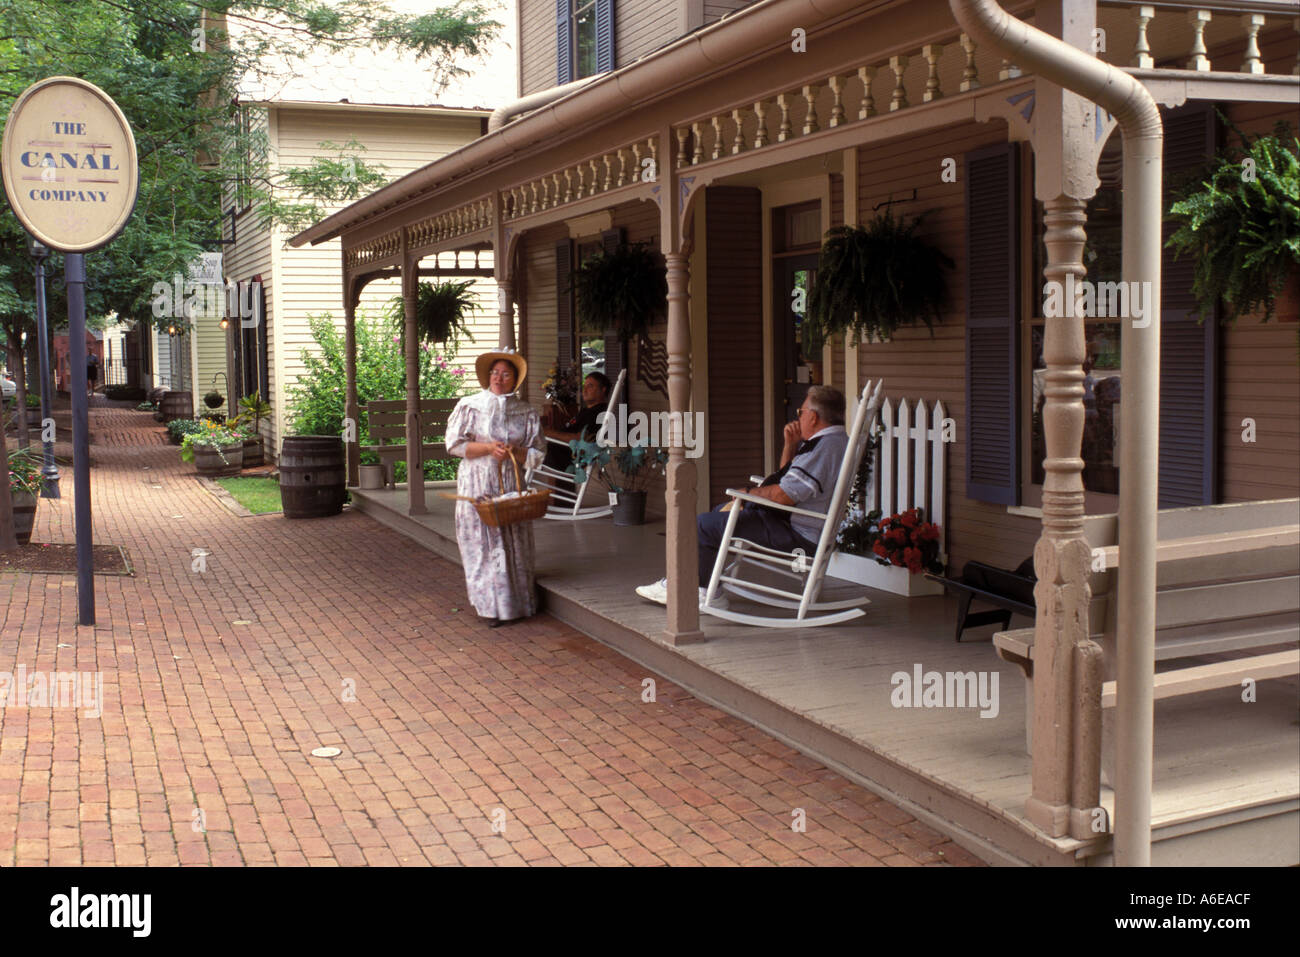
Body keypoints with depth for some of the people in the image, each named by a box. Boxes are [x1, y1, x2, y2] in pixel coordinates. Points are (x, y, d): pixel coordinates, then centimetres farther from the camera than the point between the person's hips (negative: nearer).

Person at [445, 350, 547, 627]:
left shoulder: (526, 412, 8)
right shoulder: (469, 406, 2)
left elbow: (537, 453, 7)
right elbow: (454, 443, -4)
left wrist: (513, 451, -12)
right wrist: (489, 448, -14)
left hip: (511, 484, 2)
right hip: (477, 483, -2)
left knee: (515, 543, 3)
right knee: (483, 544, -2)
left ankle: (518, 601, 16)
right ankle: (492, 606, 6)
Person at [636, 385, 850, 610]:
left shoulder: (826, 446, -21)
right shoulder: (833, 440, 14)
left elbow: (785, 495, -27)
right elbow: (788, 477, 23)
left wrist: (749, 493, -9)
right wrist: (791, 445, 6)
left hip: (797, 535, -11)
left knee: (704, 524, -7)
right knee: (721, 512, 21)